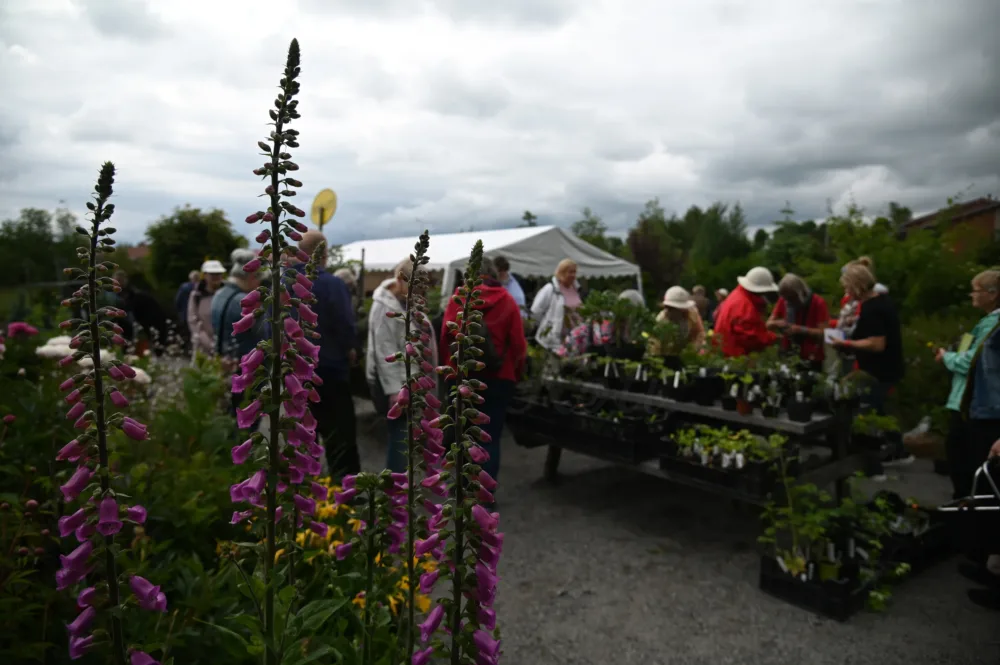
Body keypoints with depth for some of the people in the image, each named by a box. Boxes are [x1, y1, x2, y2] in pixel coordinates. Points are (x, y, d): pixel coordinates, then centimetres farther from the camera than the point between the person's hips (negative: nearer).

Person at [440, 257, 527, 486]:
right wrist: (515, 374, 8)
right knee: (491, 437, 5)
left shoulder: (457, 299, -3)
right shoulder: (508, 302, -5)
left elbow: (445, 338, -4)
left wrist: (451, 364, 11)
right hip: (497, 378, -1)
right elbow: (518, 344, -7)